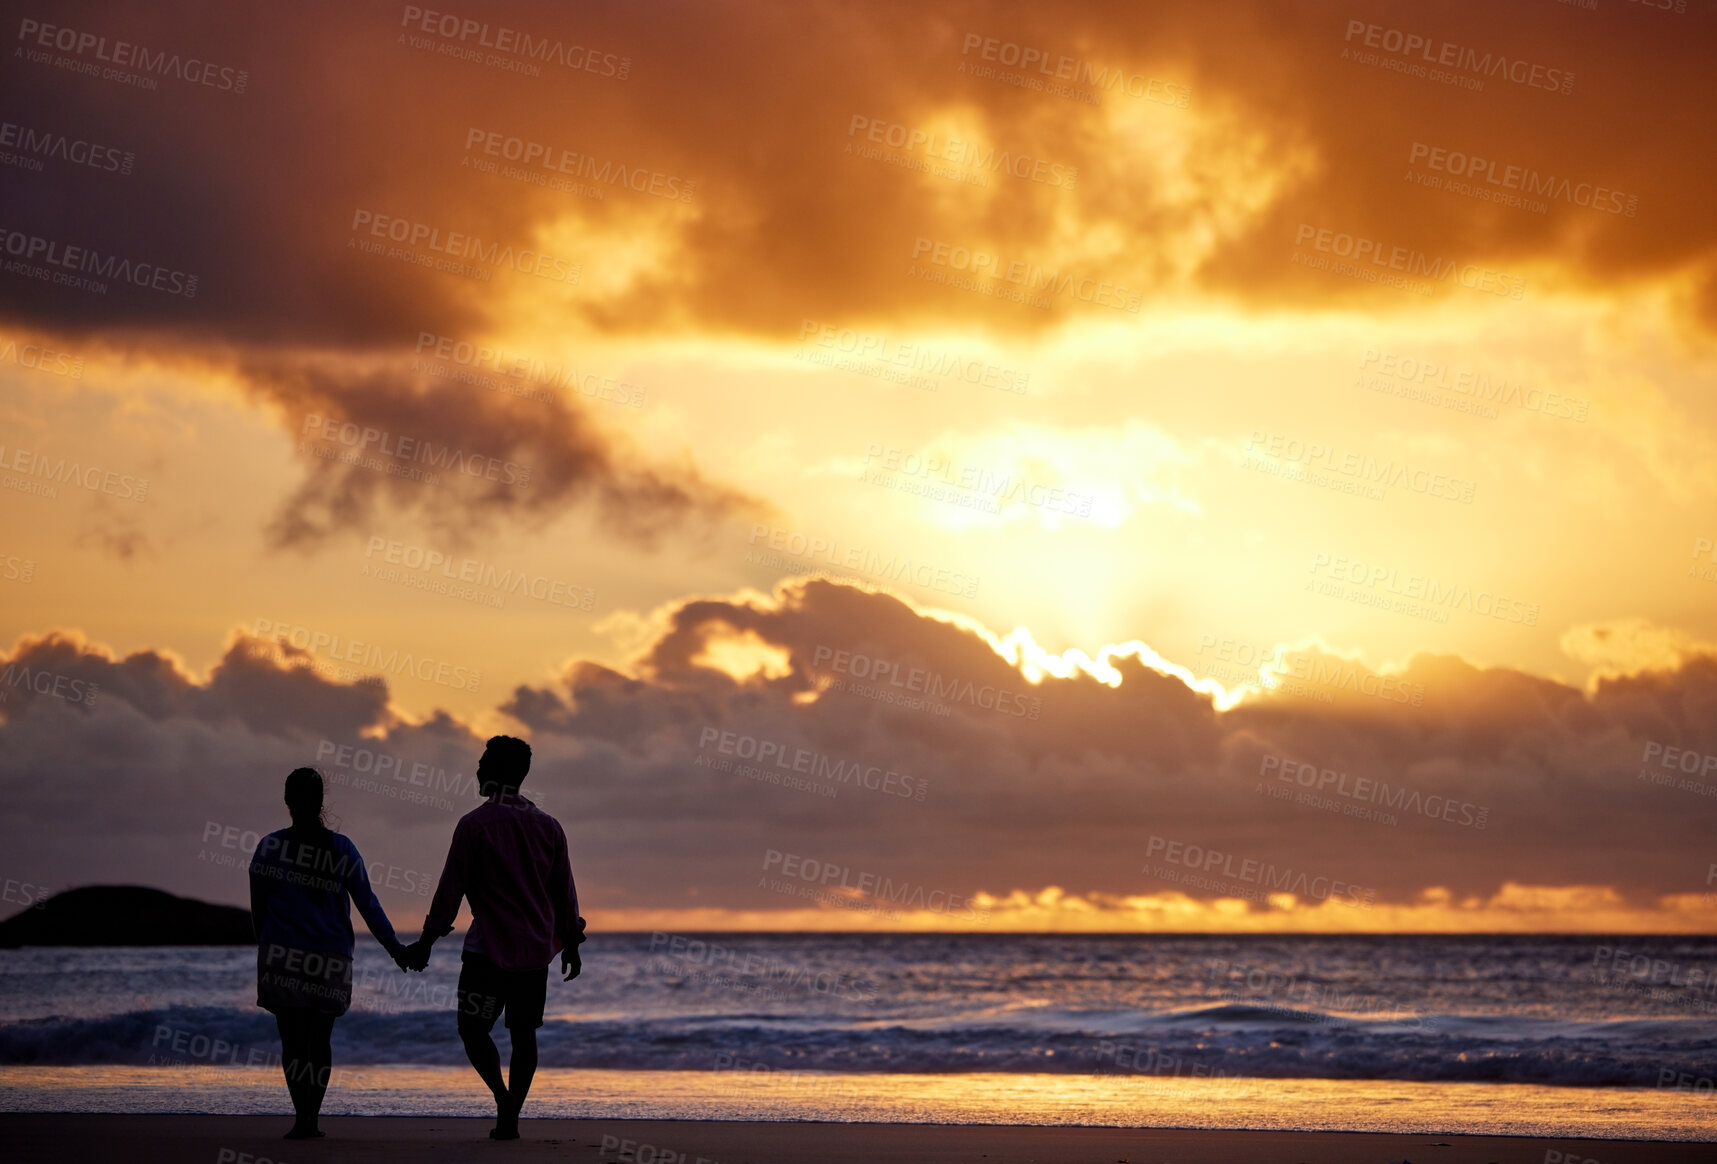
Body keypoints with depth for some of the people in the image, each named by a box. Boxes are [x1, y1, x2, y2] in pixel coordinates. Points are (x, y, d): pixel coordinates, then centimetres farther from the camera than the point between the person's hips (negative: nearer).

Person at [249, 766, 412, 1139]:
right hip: (332, 961, 2)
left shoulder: (270, 847, -2)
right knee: (320, 1040, 12)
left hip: (283, 958, -2)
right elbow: (368, 905, 4)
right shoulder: (342, 849, 1)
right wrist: (396, 948, 13)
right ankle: (312, 1118, 7)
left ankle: (302, 1118, -11)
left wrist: (265, 946, 20)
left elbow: (257, 908, 4)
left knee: (293, 1041, 1)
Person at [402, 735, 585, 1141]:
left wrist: (426, 941, -2)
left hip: (489, 948, -5)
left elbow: (451, 889, -8)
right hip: (537, 949, 5)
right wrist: (570, 945, 21)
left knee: (472, 1027, 3)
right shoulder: (548, 826, 8)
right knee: (524, 1033, 10)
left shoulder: (474, 825, -8)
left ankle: (503, 1098, -18)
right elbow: (565, 893, 11)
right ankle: (510, 1118, 8)